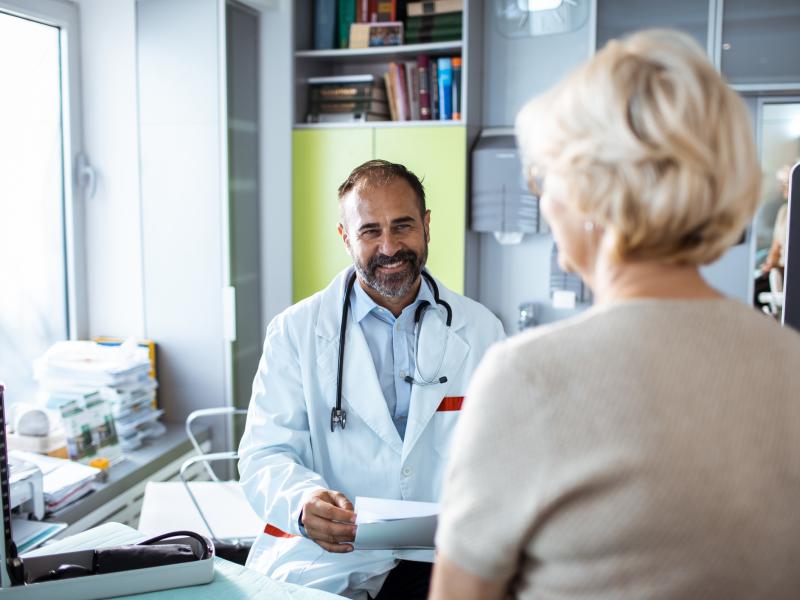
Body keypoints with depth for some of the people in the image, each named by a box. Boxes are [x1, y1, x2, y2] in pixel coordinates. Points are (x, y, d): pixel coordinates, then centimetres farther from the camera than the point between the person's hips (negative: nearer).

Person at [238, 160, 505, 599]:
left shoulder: (481, 330, 11)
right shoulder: (295, 331, 6)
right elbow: (264, 453, 2)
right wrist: (304, 500, -20)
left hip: (443, 559, 2)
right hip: (327, 565, -1)